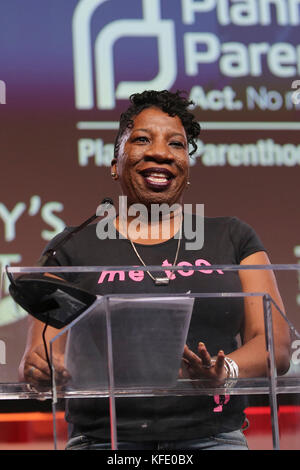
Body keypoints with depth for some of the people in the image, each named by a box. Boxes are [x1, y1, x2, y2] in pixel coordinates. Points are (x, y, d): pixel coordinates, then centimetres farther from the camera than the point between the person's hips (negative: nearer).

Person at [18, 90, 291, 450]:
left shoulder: (232, 238, 17)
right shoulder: (74, 249, 14)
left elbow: (276, 345, 9)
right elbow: (41, 351, 8)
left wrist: (224, 368, -12)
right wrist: (38, 365, -16)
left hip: (212, 437, 1)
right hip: (104, 438, 0)